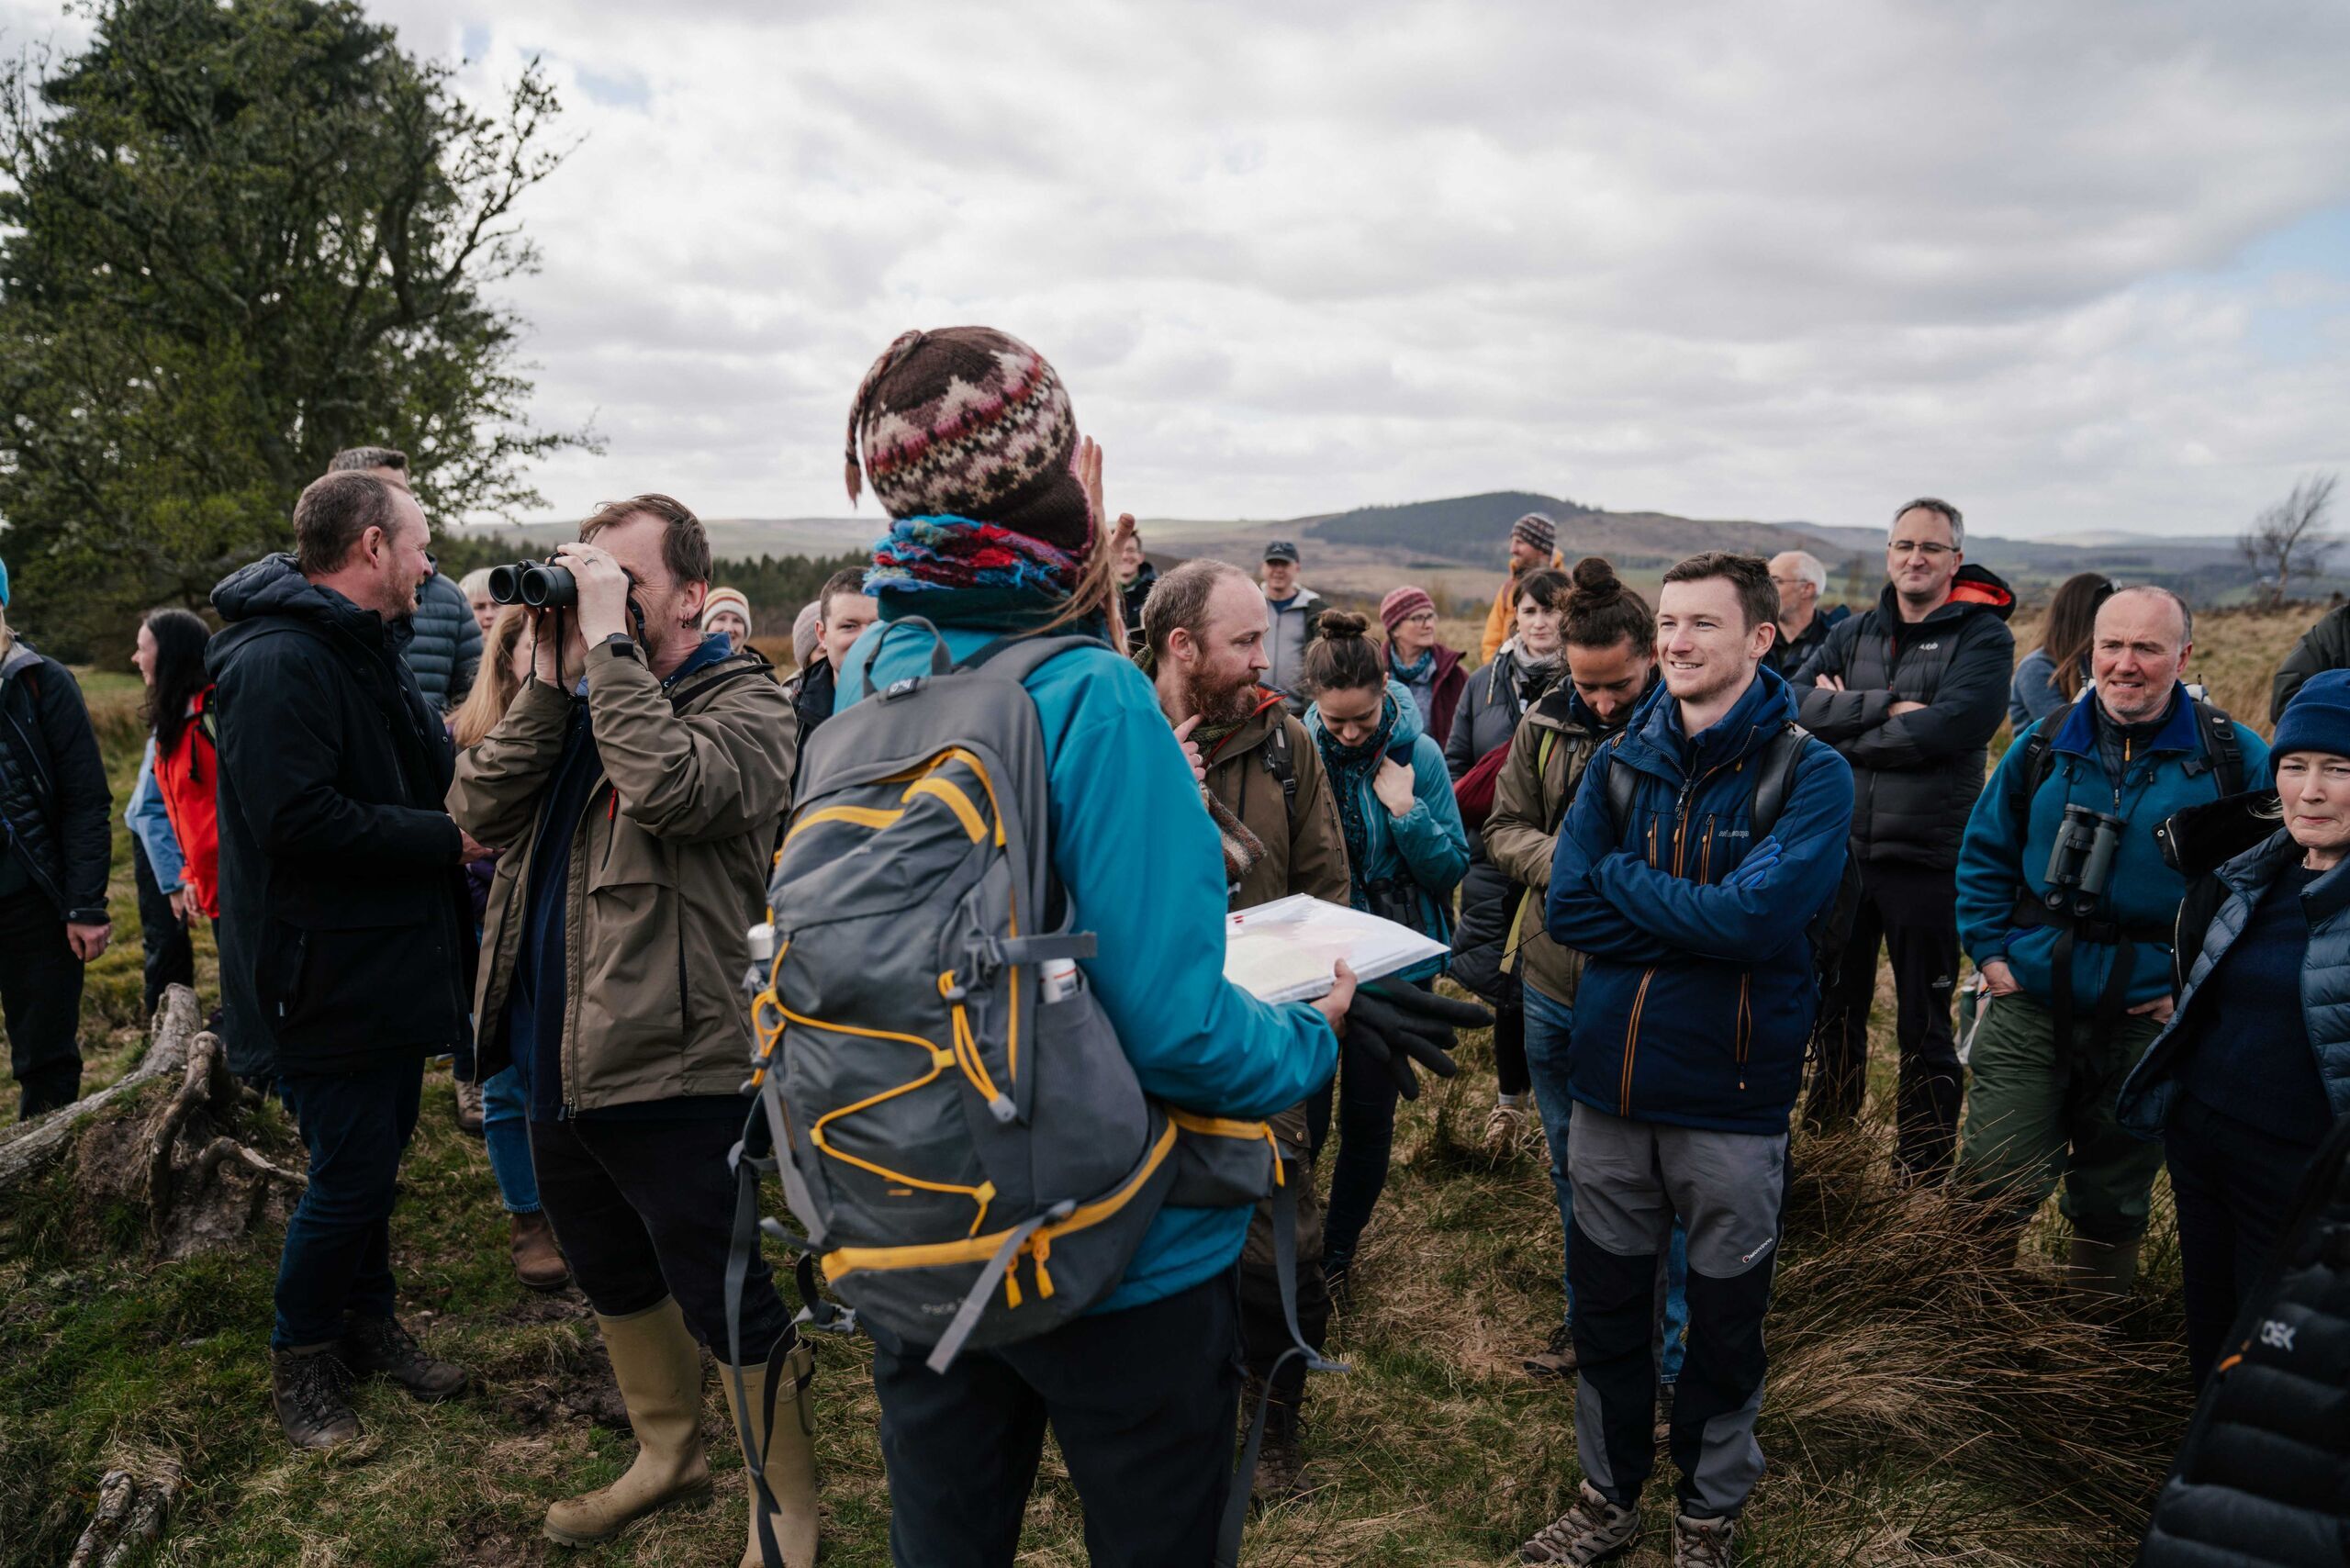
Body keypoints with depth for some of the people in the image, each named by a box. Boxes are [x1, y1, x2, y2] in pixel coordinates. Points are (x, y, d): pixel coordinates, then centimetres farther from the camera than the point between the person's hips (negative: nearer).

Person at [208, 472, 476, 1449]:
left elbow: (438, 769, 17)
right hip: (328, 975, -9)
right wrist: (447, 838, -21)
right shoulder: (277, 663, -21)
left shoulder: (368, 655, 13)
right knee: (351, 1172, 1)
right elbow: (299, 819, -29)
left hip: (391, 965, 9)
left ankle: (366, 1324, 36)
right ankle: (300, 1358, 22)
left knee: (375, 1157, 19)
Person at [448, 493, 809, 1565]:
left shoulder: (747, 705, -11)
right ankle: (666, 1454, 47)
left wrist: (606, 642, -22)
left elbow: (671, 790, -31)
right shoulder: (578, 701, 10)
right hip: (559, 1065, 8)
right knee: (615, 1283, 25)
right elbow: (480, 813, -2)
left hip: (673, 1075, -8)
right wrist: (547, 679, -9)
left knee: (729, 1309, 5)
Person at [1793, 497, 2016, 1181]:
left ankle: (1923, 1176, 23)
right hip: (1840, 851, 4)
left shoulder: (1982, 637, -5)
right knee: (1835, 1013, 17)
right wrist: (1886, 707, -19)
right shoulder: (1855, 633, 8)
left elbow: (1947, 728, -21)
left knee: (1925, 1030, 8)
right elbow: (1798, 703, -7)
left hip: (1927, 861, -4)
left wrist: (1844, 718, -12)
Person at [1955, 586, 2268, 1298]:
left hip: (2149, 1019, 0)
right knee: (1989, 1184, -1)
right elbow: (1983, 853, 10)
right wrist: (1988, 950, 2)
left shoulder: (2235, 759, -4)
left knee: (2113, 1200, 16)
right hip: (2029, 1004, 1)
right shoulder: (2043, 745, 1)